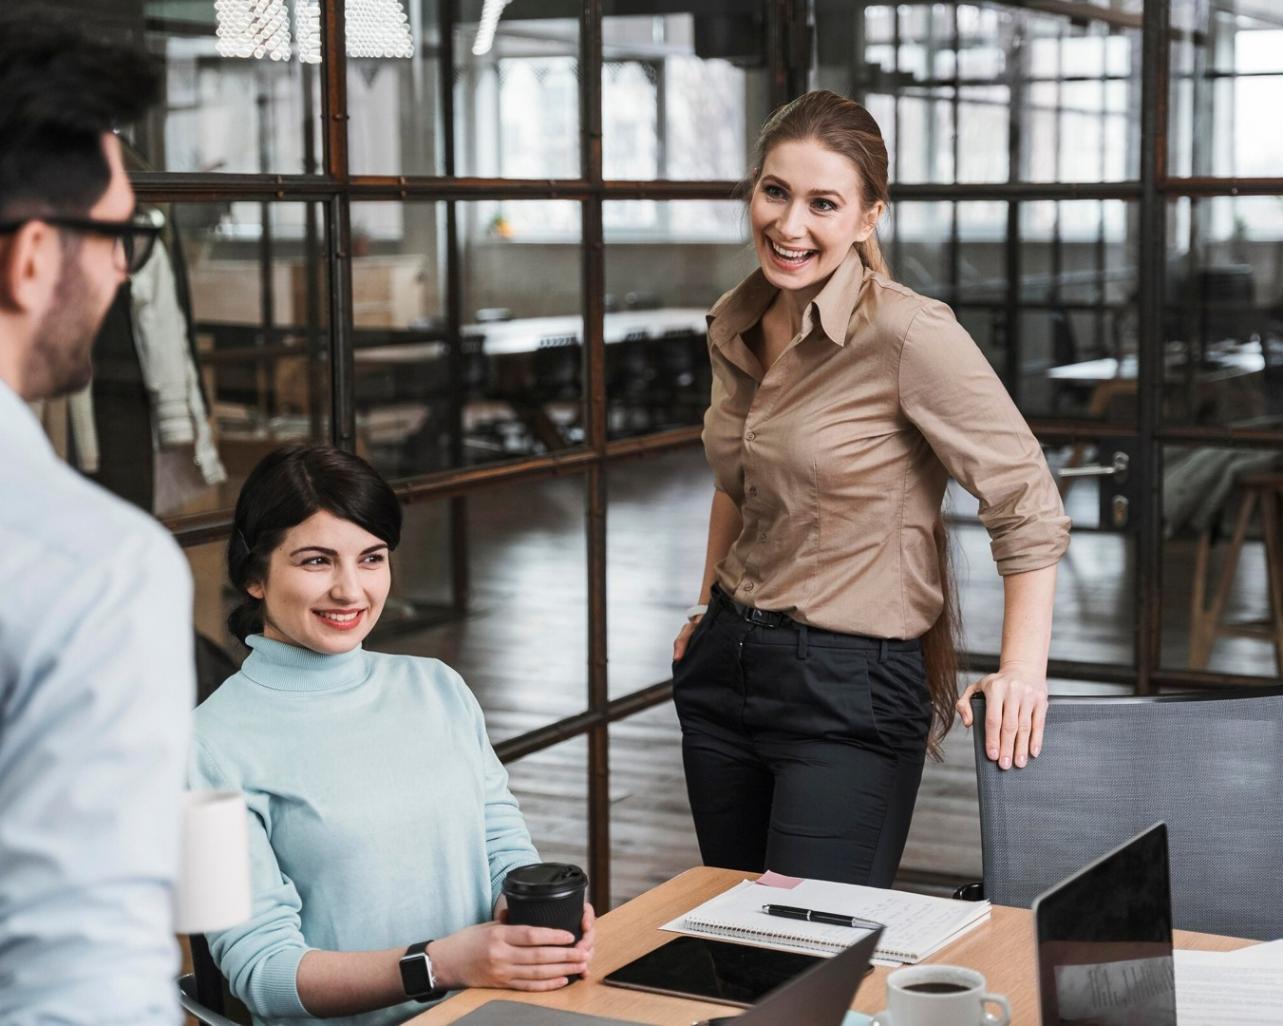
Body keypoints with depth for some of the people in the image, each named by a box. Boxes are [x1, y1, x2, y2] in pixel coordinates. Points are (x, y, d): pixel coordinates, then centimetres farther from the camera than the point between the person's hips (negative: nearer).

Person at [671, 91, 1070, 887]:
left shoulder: (908, 334, -17)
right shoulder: (734, 327, 5)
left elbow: (1026, 502, -17)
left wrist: (1023, 670, -24)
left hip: (848, 687, -7)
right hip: (725, 667, 7)